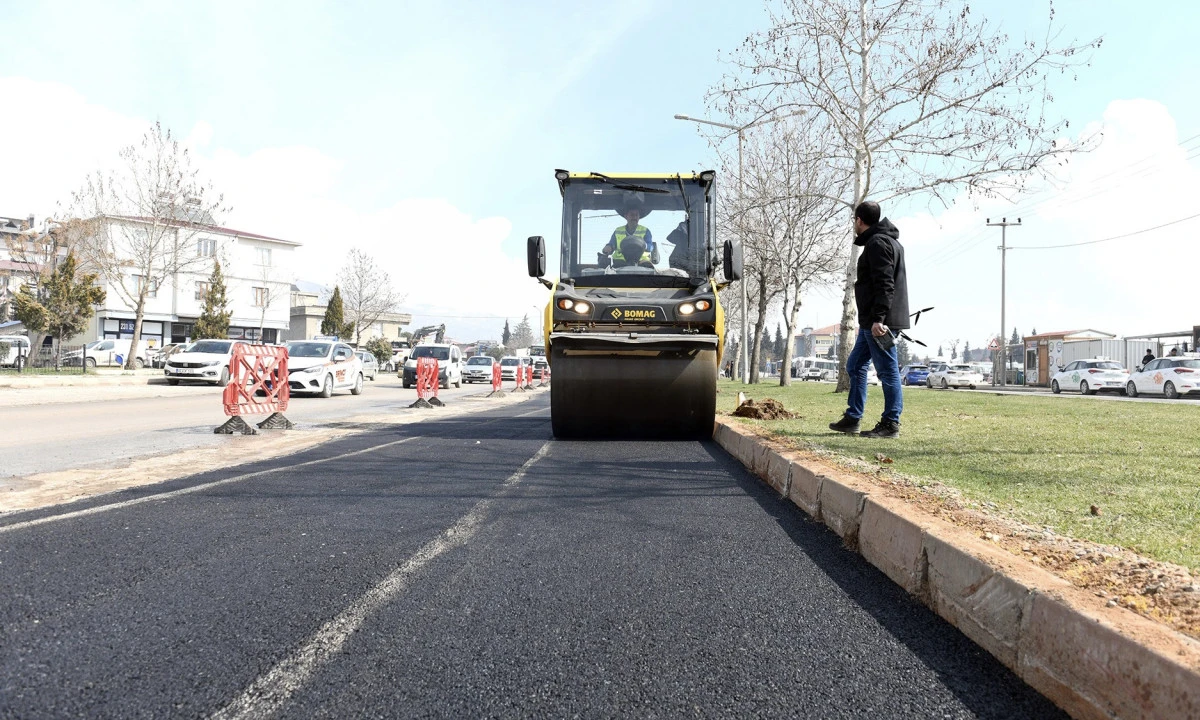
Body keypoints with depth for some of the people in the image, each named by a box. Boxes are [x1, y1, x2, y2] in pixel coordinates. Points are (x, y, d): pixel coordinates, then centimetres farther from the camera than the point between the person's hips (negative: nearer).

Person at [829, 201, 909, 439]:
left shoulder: (878, 243, -12)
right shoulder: (887, 241, 21)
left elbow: (885, 285, -21)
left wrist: (878, 318, -26)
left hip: (879, 322, -11)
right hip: (871, 322, 11)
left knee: (887, 370, -5)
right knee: (855, 365, 15)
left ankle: (891, 424, 0)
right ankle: (852, 418, 20)